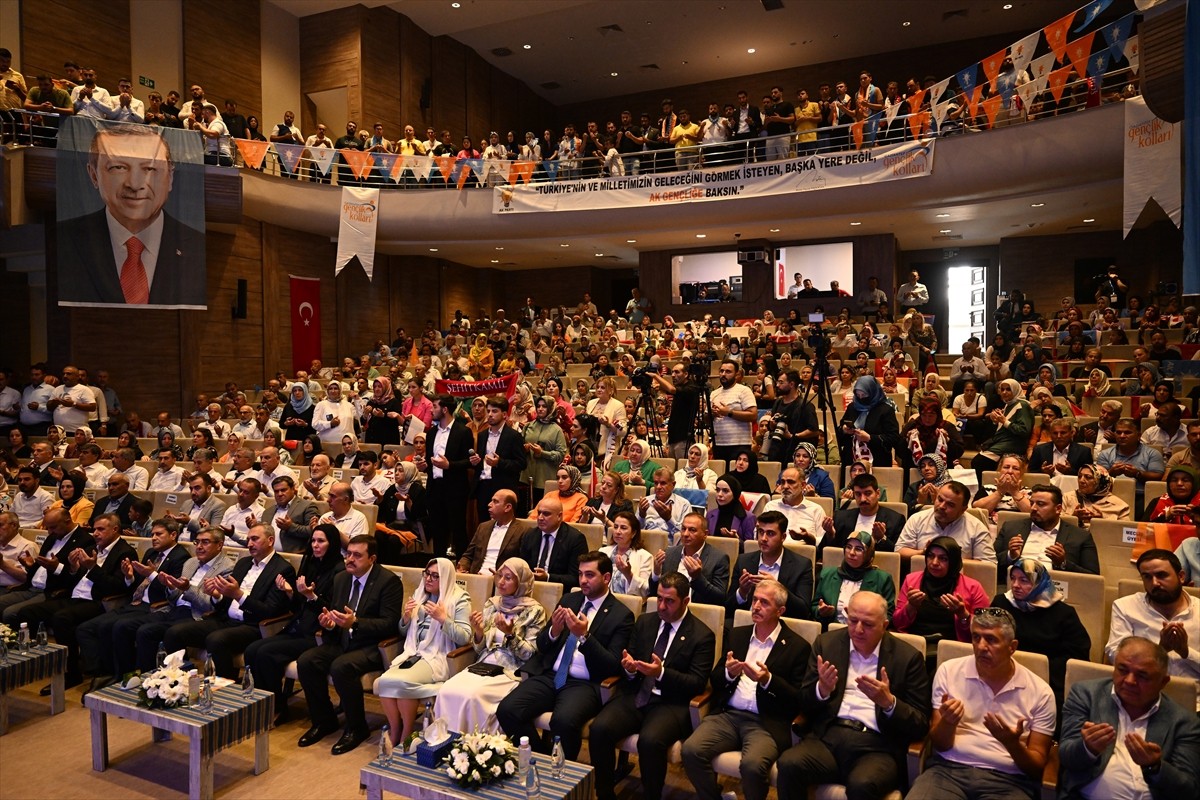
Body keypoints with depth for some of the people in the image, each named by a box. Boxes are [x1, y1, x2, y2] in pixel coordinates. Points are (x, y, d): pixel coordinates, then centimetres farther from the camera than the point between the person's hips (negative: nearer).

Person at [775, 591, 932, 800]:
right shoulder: (827, 643, 10)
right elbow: (804, 703, 10)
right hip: (828, 737, 3)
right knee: (789, 764, -26)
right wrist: (822, 689, -12)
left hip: (877, 747, -3)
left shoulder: (907, 657, 3)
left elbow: (921, 726, 2)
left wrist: (889, 702, -17)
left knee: (862, 783, -35)